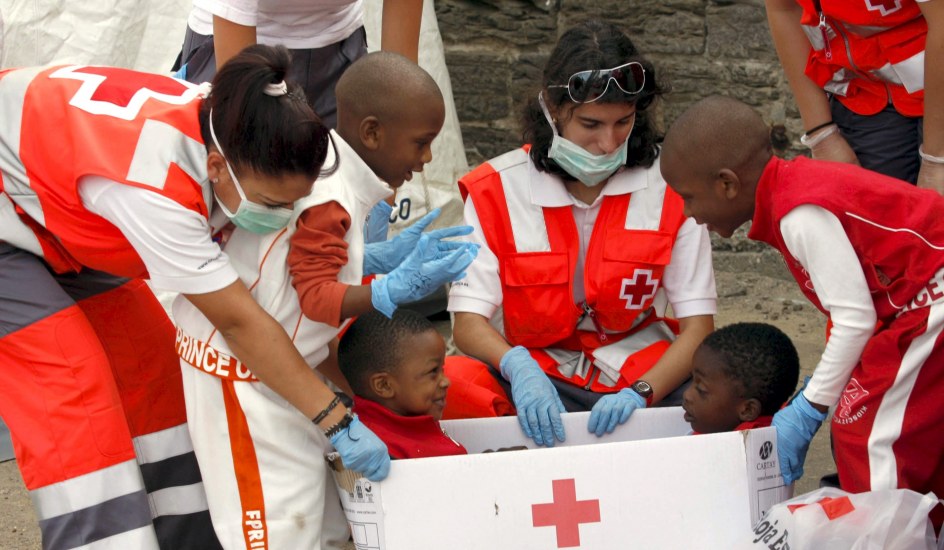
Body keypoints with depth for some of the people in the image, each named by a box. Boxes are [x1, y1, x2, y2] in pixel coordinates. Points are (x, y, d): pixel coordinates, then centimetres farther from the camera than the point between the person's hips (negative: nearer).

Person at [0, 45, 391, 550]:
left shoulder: (228, 127, -21)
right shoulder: (152, 185, -41)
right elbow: (238, 321, -34)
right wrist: (338, 422, -28)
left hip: (56, 205, 8)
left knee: (149, 364, 6)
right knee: (70, 396, -15)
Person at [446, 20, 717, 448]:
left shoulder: (670, 188, -2)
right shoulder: (497, 191, -3)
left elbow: (697, 326, -6)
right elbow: (469, 321, -9)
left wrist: (641, 393, -25)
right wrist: (518, 369, -32)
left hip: (645, 376, 1)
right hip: (537, 379, 0)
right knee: (451, 386, -33)